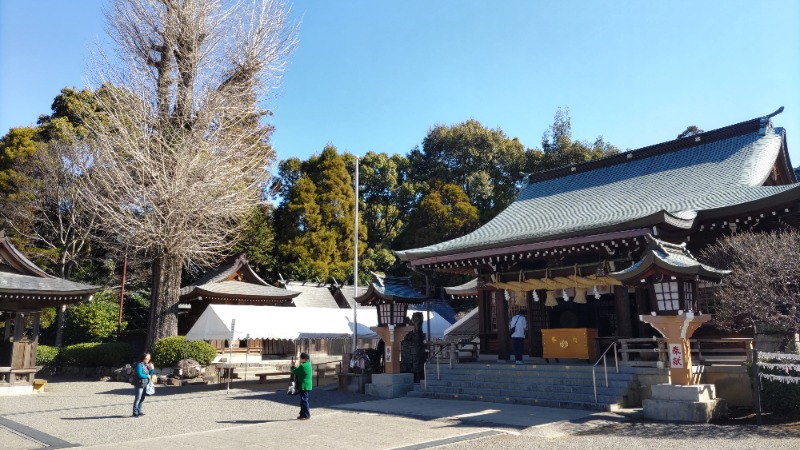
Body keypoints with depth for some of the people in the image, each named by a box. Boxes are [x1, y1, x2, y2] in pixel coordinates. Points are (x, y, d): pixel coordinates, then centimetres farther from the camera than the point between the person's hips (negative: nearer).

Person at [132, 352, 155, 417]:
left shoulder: (147, 364, 11)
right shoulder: (139, 364, -13)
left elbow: (151, 373, 14)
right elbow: (140, 375, -19)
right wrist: (148, 376, -10)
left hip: (145, 384, 8)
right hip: (140, 384, -8)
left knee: (142, 398, 12)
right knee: (138, 398, -5)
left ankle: (139, 411, 20)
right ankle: (135, 413, 1)